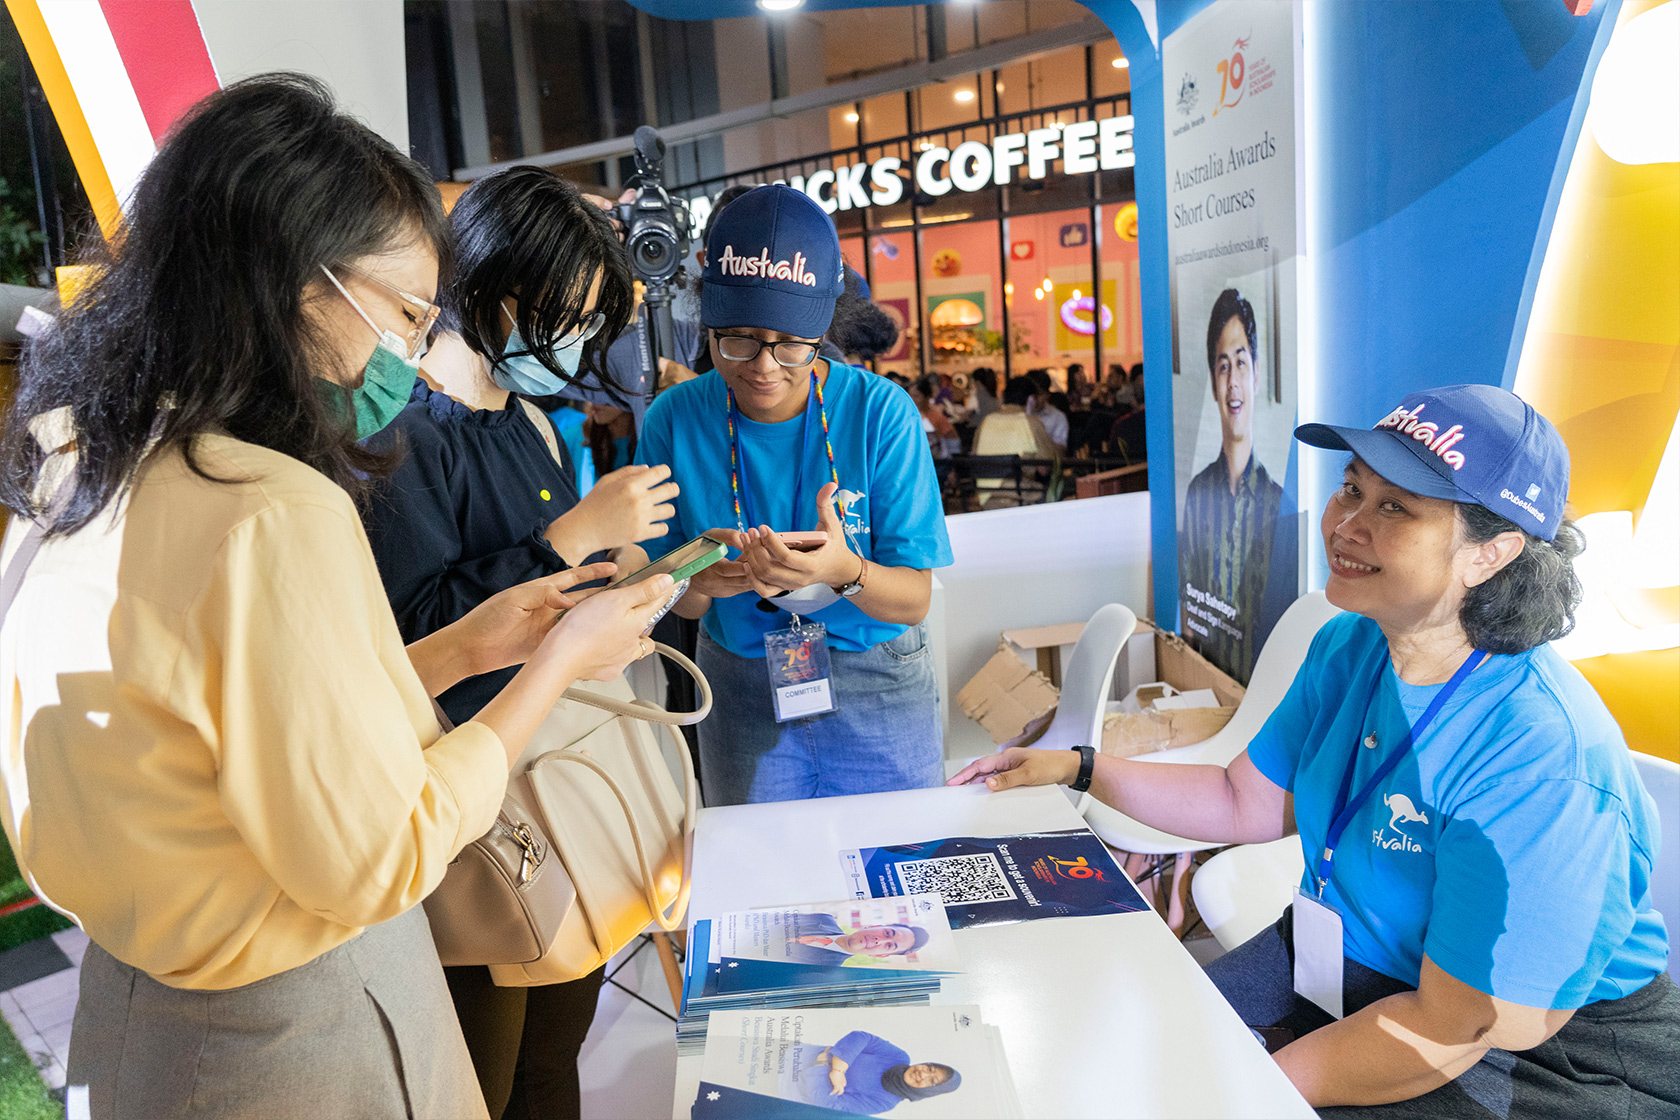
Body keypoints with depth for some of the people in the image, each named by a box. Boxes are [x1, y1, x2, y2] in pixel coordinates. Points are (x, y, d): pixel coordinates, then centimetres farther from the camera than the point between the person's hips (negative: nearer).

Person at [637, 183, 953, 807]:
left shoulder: (879, 411, -16)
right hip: (741, 693, 1)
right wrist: (703, 579, -29)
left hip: (878, 691, -1)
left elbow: (915, 599, -15)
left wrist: (845, 572, -36)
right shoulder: (676, 419, -11)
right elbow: (673, 602, -6)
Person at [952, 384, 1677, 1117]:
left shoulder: (1537, 756, -30)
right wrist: (1077, 769, 0)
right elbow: (1247, 804, 6)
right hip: (1340, 957, 7)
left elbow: (1455, 1030, -26)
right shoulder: (1347, 649, -6)